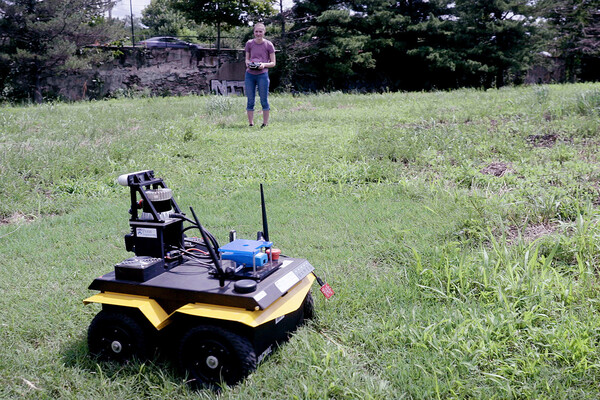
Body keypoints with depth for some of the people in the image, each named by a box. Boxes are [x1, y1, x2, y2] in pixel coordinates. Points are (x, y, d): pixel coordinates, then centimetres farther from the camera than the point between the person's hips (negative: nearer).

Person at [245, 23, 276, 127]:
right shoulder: (249, 43, 6)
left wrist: (264, 64, -16)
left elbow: (273, 63, 3)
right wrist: (248, 63, -7)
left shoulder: (268, 45, -1)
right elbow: (247, 59, 16)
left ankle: (265, 124, 10)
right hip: (250, 75, 2)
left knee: (264, 100, 1)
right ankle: (251, 124, 13)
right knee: (250, 101, 5)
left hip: (262, 75, -2)